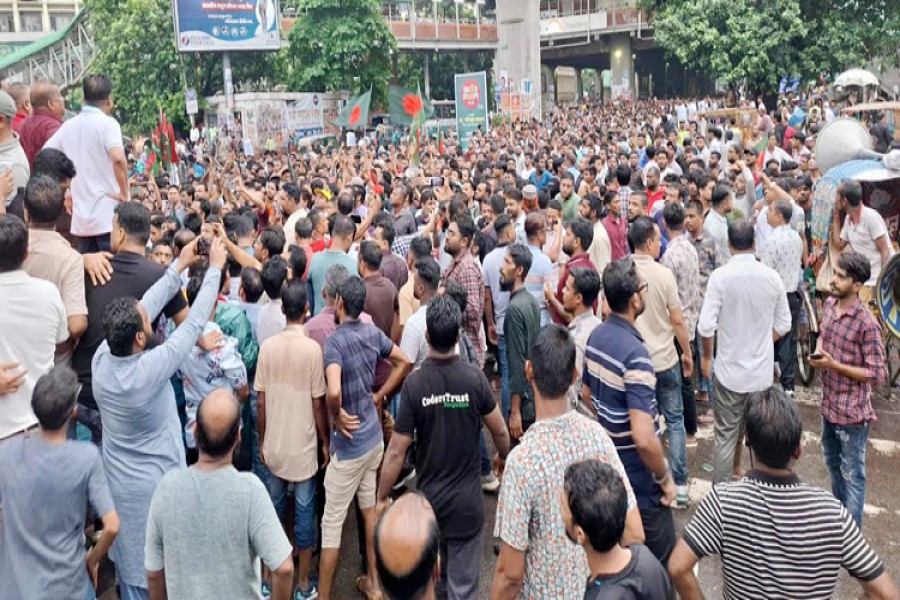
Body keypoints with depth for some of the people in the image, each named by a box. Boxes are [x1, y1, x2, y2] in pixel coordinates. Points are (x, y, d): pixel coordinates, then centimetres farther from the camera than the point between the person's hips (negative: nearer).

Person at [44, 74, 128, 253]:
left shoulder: (68, 126, 10)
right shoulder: (107, 123, -9)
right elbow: (118, 158, -26)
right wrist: (124, 193, -14)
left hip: (81, 218, 6)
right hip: (109, 216, -6)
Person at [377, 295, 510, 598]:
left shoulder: (414, 383, -17)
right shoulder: (474, 377, -16)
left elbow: (396, 452, -14)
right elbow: (500, 431, -2)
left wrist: (381, 497, -1)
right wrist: (504, 459, 19)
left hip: (428, 498, 1)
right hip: (467, 500, -1)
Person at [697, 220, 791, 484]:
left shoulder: (721, 276, -14)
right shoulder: (772, 277, -4)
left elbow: (706, 326, -16)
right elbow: (783, 325, 4)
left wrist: (706, 356, 1)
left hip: (730, 369, -3)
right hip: (763, 371, 3)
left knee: (726, 436, 7)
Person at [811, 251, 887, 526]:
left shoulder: (866, 324, -23)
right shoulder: (830, 305, -1)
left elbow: (877, 374, -19)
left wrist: (834, 365, -23)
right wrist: (818, 354, -4)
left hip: (852, 412, -8)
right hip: (829, 404, 8)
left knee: (852, 474, 7)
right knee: (832, 462, 25)